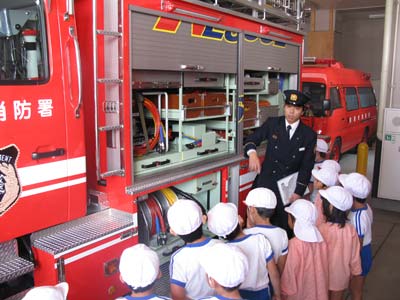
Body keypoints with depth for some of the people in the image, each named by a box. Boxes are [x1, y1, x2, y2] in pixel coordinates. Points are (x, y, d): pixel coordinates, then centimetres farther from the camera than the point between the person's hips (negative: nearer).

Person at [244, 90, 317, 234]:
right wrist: (252, 153, -19)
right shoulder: (272, 123, 0)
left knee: (284, 227, 5)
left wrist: (299, 192, -6)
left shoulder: (309, 135, -2)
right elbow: (252, 139, 4)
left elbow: (306, 167, -1)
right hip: (265, 183, 1)